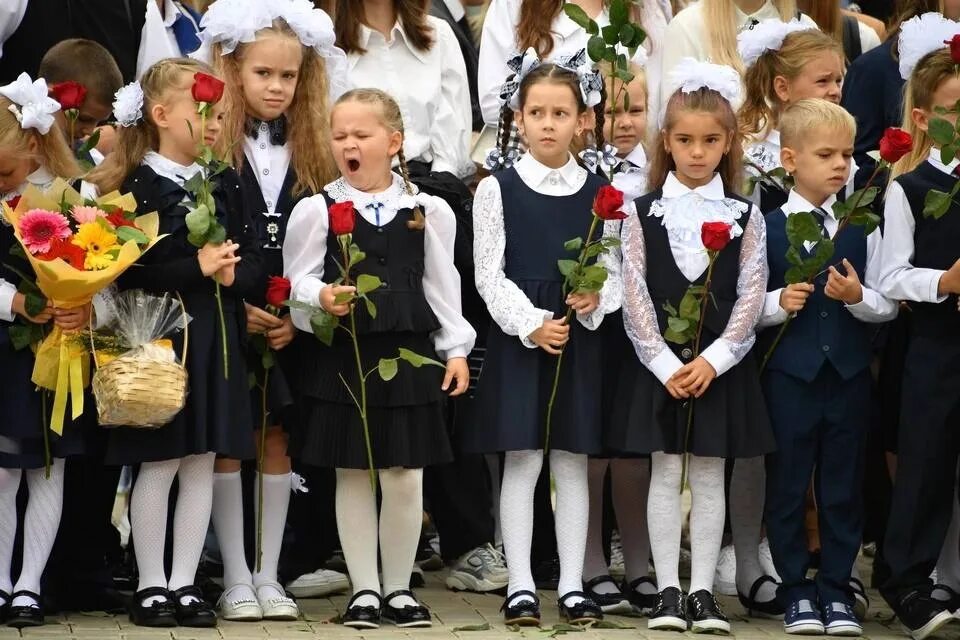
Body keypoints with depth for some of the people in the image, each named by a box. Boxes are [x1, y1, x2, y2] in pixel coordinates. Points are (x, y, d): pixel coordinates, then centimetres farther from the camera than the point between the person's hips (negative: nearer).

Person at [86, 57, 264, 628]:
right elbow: (130, 271, -17)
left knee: (202, 465, 7)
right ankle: (151, 585, 10)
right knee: (160, 464, 0)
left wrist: (234, 274, -12)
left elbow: (254, 261, 9)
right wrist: (196, 267, -21)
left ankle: (185, 582, 14)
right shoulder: (139, 185, -8)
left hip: (218, 339, 5)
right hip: (161, 339, -5)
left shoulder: (225, 184, 11)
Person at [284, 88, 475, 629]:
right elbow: (298, 280, 0)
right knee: (353, 476, 5)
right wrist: (321, 297, -21)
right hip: (342, 356, -1)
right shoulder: (317, 210, -1)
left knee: (406, 478, 4)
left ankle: (399, 588, 16)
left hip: (409, 355, 1)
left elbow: (442, 285, 9)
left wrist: (456, 349, 7)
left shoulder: (428, 212, 4)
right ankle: (365, 589, 14)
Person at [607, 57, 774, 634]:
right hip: (660, 363, 0)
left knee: (710, 476, 4)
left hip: (721, 365, 0)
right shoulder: (644, 214, 1)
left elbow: (750, 298, -3)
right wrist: (666, 363, -12)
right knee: (665, 475, 2)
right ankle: (668, 590, 6)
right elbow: (635, 296, -4)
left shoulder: (745, 218, 2)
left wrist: (712, 359, -13)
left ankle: (703, 590, 8)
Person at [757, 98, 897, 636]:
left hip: (849, 374, 2)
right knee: (789, 486, 4)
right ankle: (796, 592, 14)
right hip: (789, 374, -2)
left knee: (844, 486, 7)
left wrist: (858, 296, -16)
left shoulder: (863, 229, 4)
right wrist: (779, 303, -21)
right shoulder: (767, 229, -2)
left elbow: (888, 305, 3)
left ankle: (837, 591, 16)